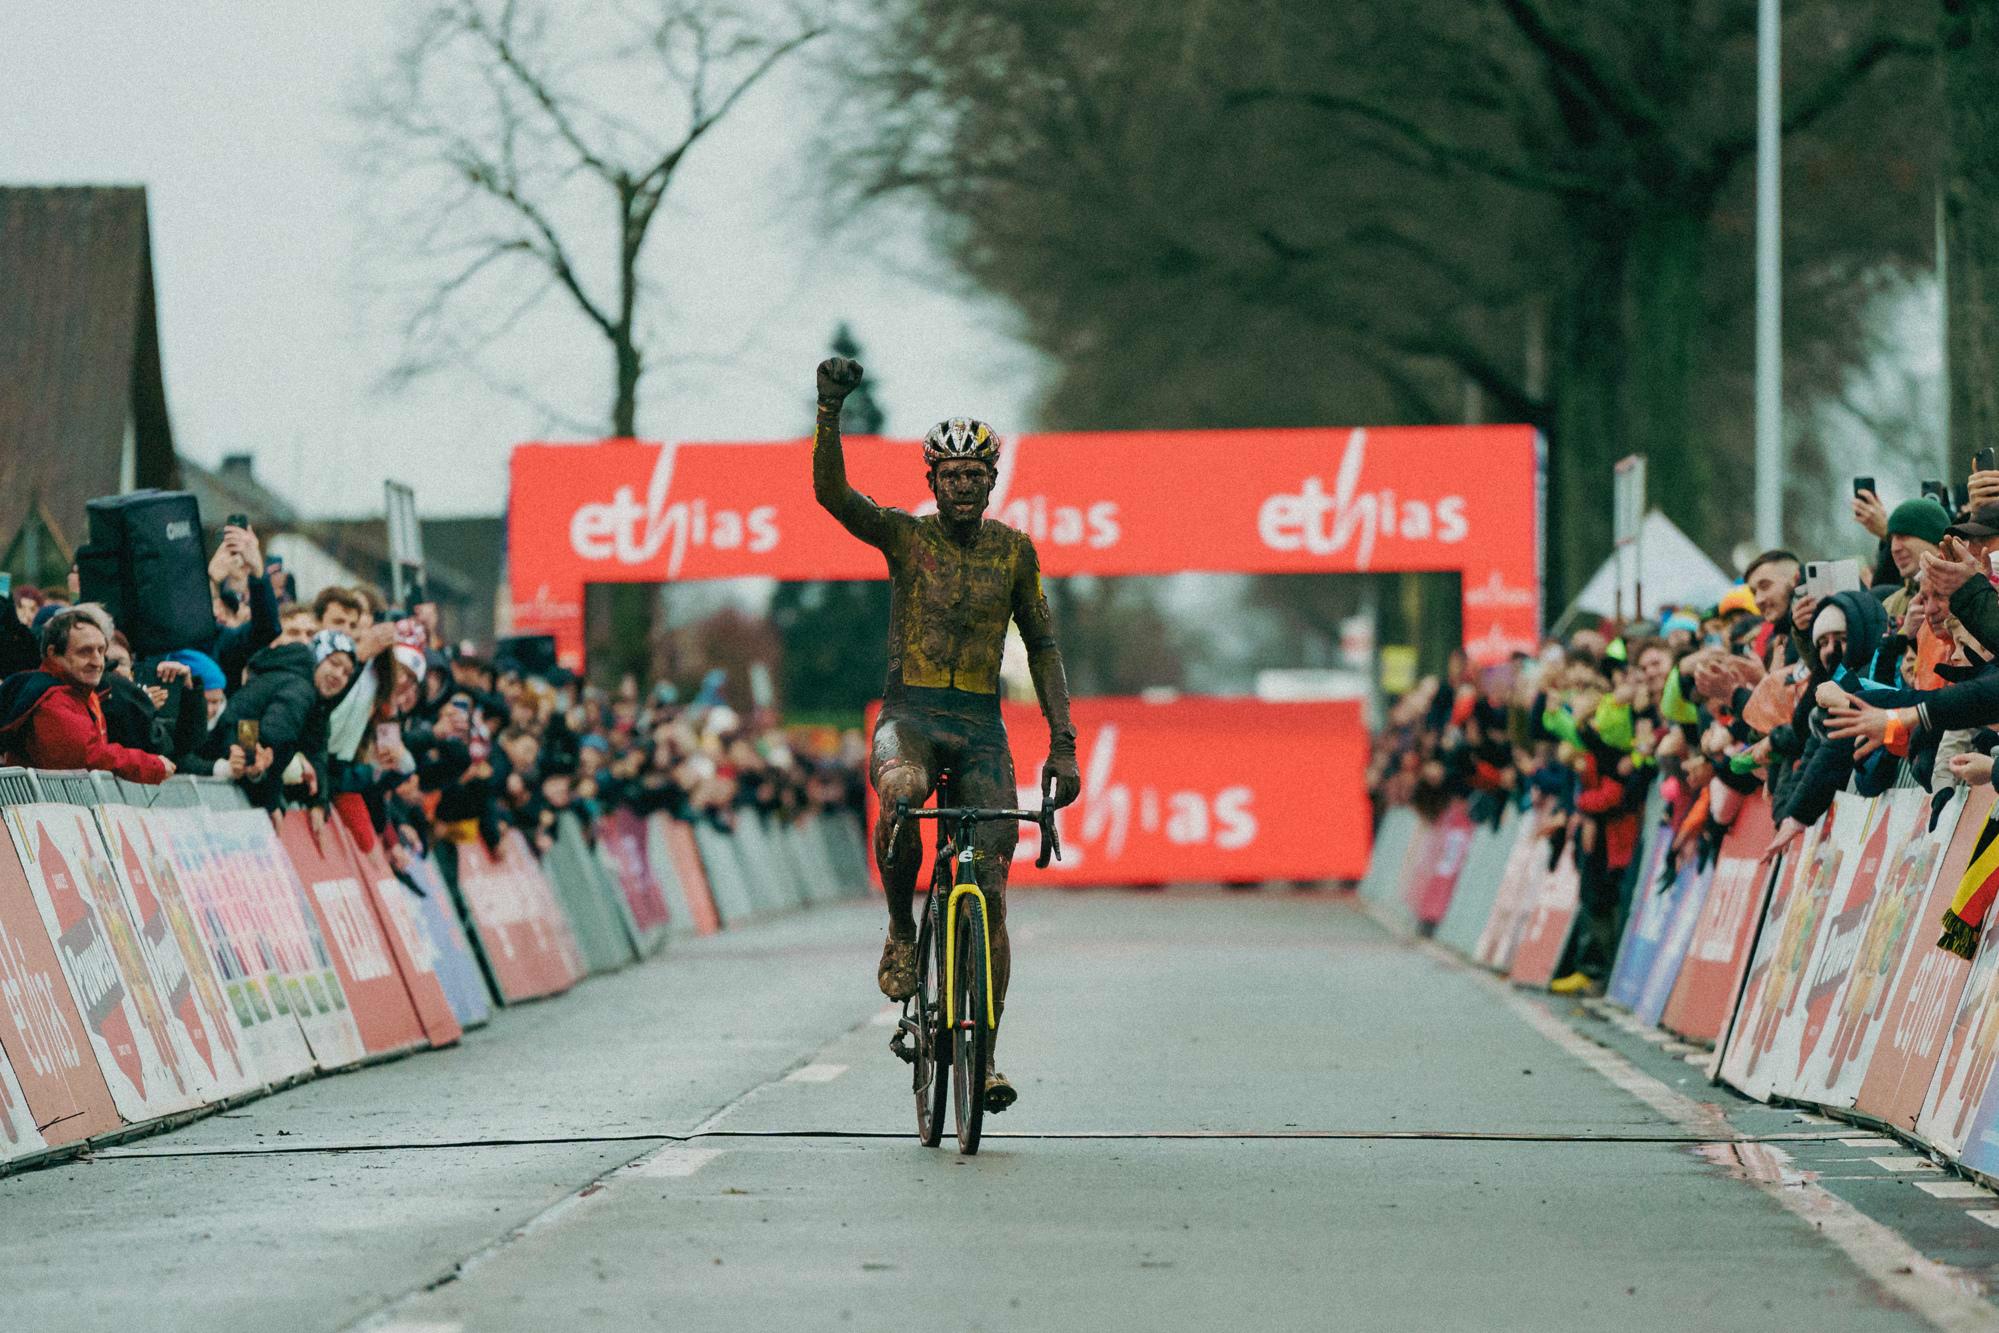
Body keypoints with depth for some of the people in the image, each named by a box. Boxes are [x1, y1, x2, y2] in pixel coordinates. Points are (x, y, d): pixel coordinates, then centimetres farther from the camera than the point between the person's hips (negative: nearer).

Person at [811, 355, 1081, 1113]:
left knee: (989, 892, -5)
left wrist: (1063, 743, 3)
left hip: (981, 725, 2)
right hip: (911, 713, -2)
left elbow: (1042, 646, 10)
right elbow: (829, 490, -18)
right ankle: (901, 930, -14)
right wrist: (829, 410, -35)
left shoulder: (1014, 550, 6)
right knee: (900, 793, -39)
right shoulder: (903, 535, 0)